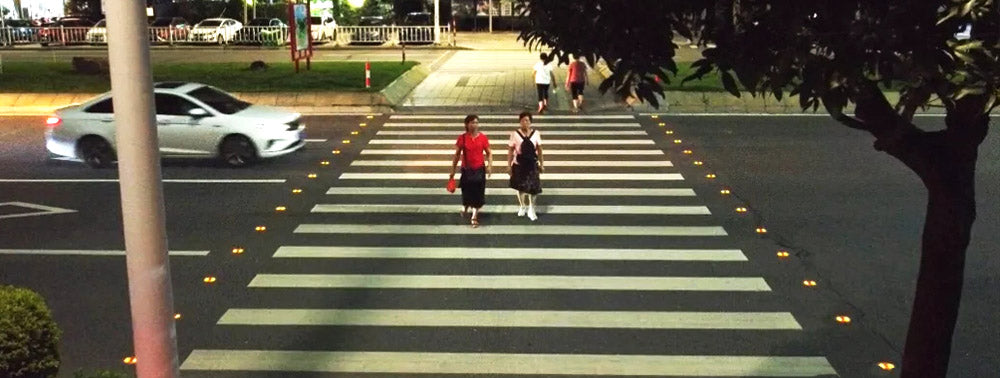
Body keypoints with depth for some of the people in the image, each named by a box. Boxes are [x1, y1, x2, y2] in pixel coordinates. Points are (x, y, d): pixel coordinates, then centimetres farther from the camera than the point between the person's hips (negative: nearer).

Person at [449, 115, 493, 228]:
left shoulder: (483, 137, -5)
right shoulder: (462, 138, -5)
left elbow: (489, 153, 1)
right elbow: (457, 154, 2)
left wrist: (489, 165, -15)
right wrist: (453, 170, 3)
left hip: (479, 170, 0)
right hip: (466, 170, 0)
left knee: (478, 193, 2)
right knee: (466, 192, 10)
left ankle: (474, 217, 15)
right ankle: (465, 207, 43)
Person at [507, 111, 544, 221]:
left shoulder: (536, 134, -4)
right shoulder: (515, 134, -8)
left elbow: (539, 149, 4)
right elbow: (510, 150, -4)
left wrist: (541, 164, 6)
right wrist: (509, 165, -4)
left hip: (532, 164, 1)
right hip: (519, 164, 0)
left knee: (533, 188, 1)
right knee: (520, 187, 13)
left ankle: (531, 209, 18)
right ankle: (522, 206, 35)